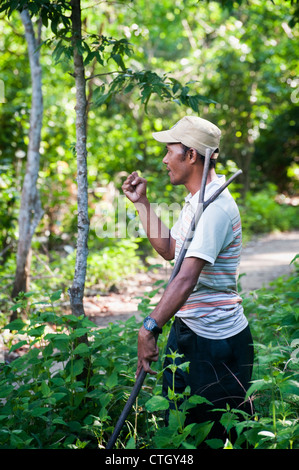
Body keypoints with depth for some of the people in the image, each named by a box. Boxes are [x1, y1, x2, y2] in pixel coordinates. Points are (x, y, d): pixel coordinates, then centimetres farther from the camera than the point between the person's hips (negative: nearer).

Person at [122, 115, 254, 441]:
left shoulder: (216, 206, -23)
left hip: (216, 340, -10)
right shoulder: (196, 200, 10)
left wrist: (150, 328, -37)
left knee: (217, 432, 3)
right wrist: (142, 203, 16)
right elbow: (169, 249, 21)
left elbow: (187, 278, -32)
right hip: (186, 329, 10)